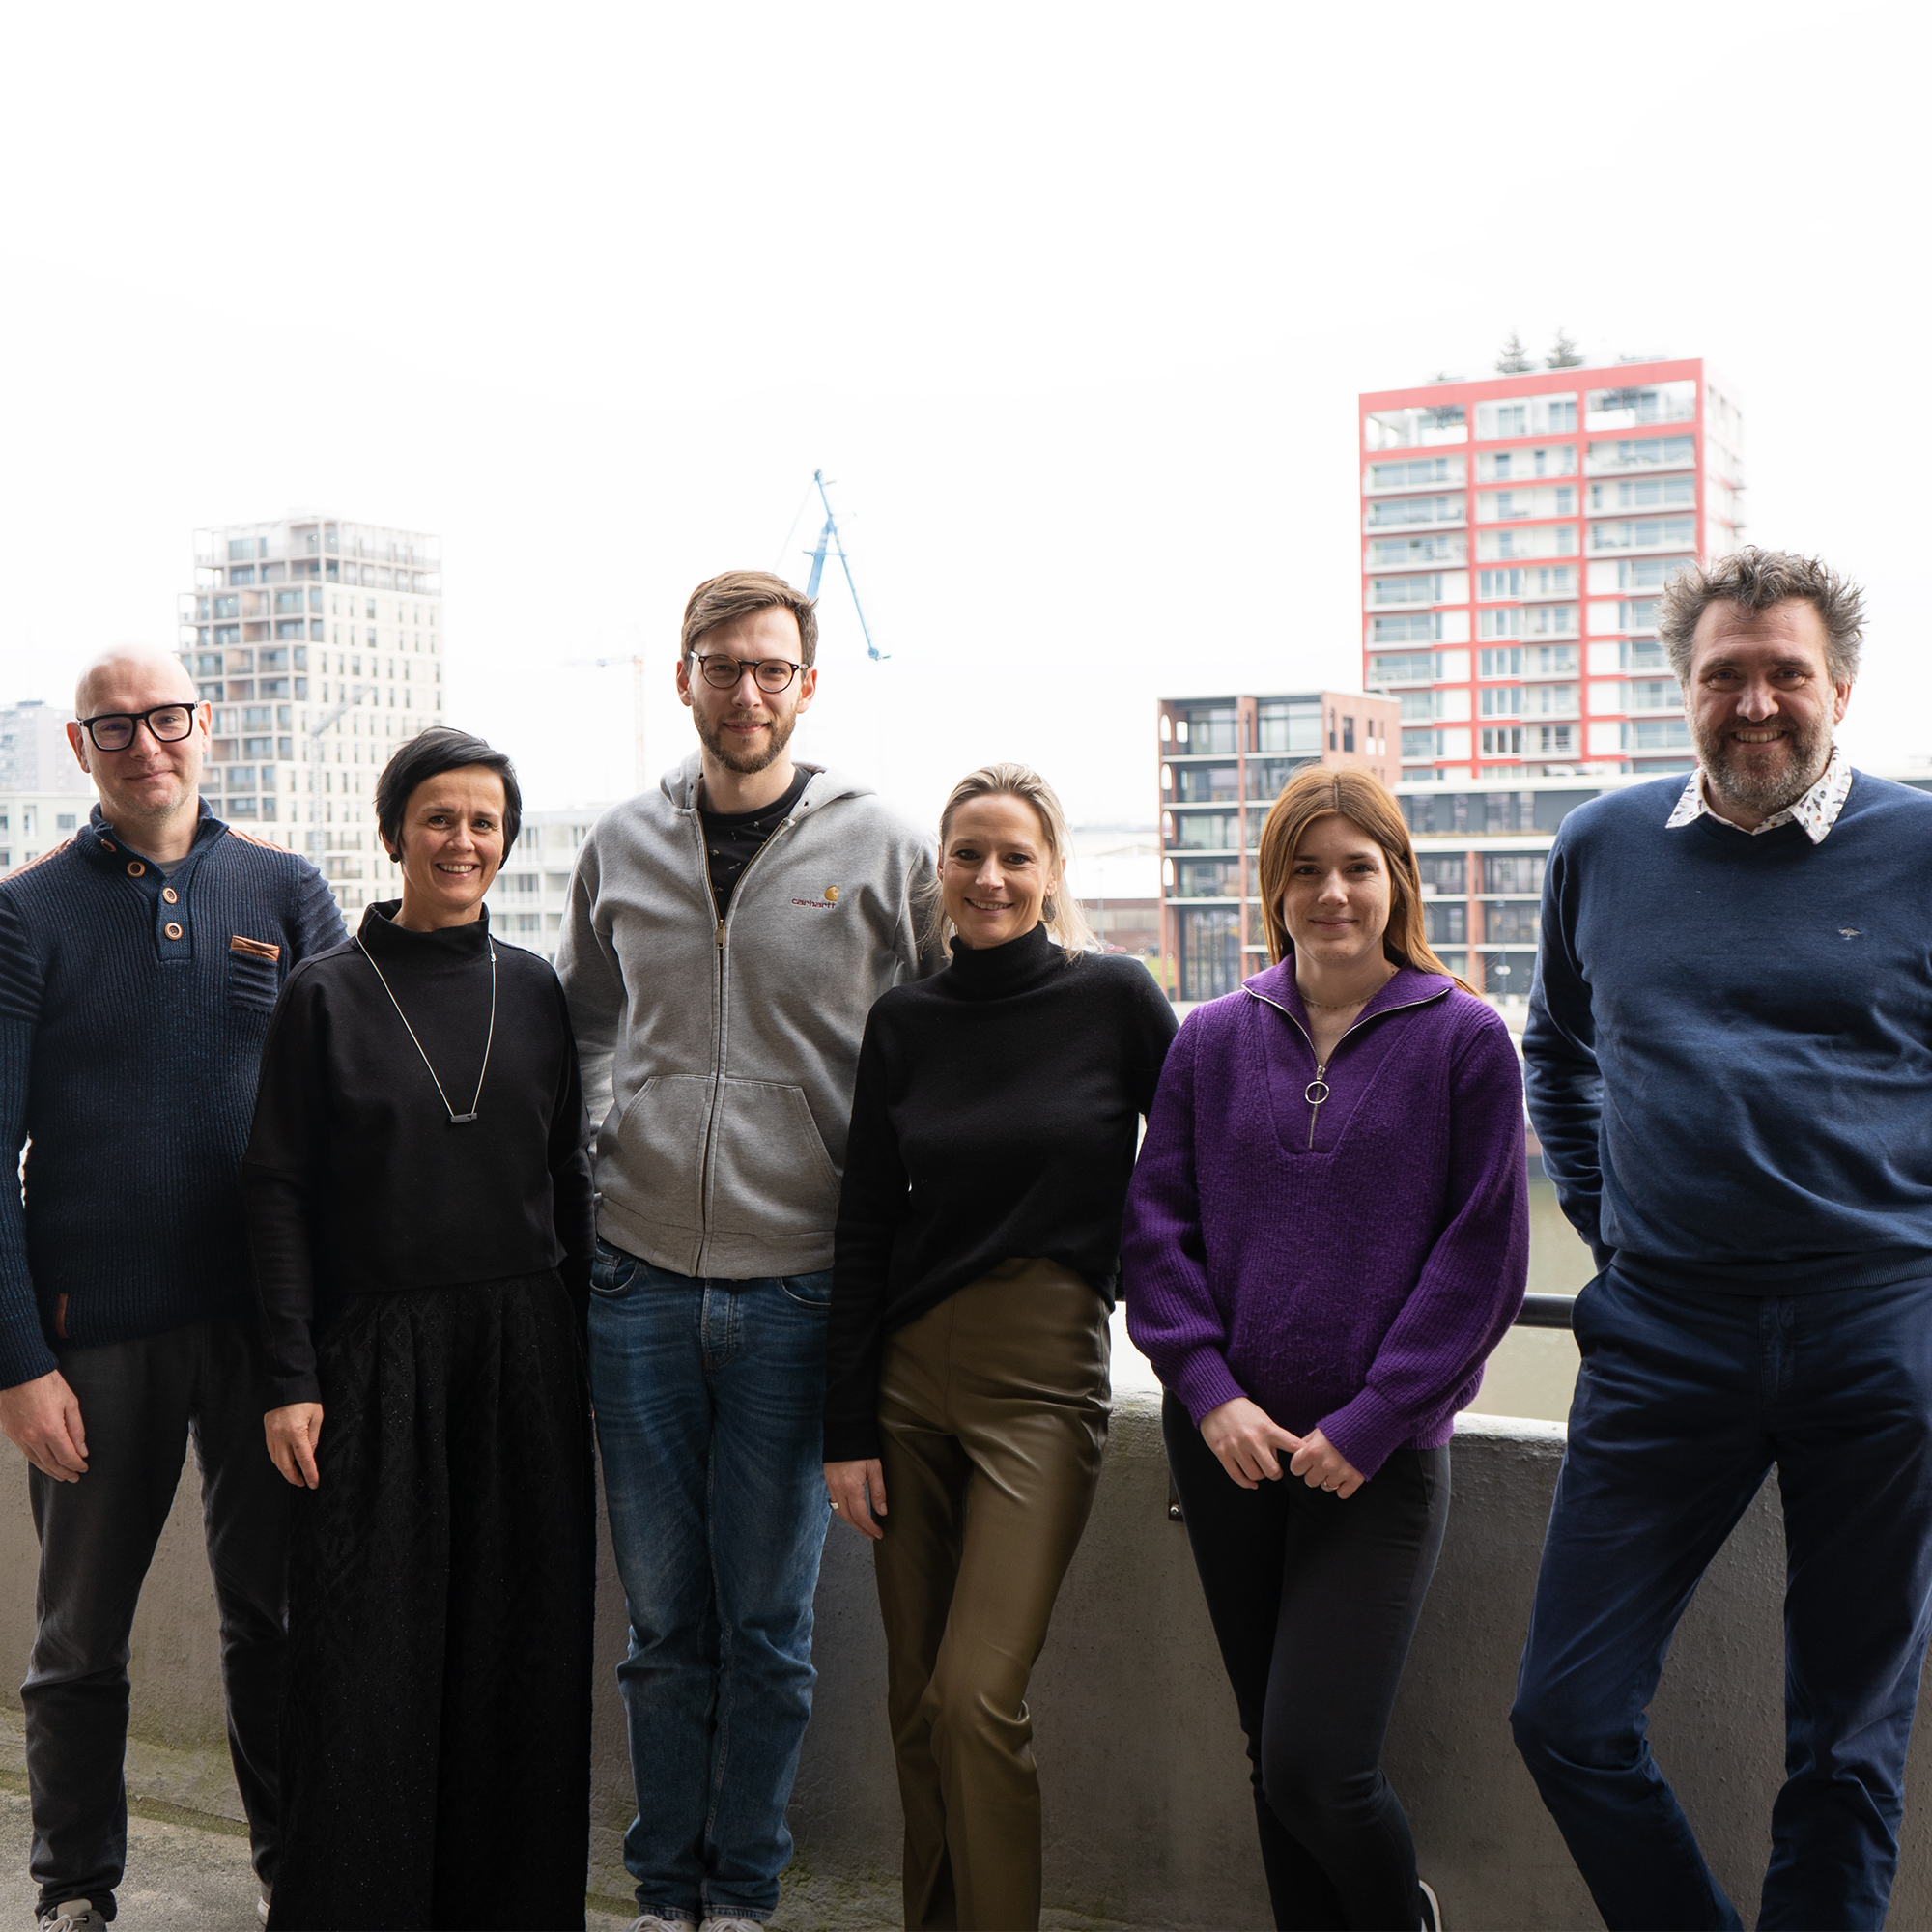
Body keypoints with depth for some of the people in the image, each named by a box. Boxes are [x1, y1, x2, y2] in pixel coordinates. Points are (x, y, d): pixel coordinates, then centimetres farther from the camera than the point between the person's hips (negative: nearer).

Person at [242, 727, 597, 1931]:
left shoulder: (533, 991, 7)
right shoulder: (327, 995, 0)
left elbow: (571, 1179, 11)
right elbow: (280, 1194, -1)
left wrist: (594, 1355, 7)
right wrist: (291, 1380, -7)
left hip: (524, 1350, 3)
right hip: (377, 1357, -2)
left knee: (522, 1646, 6)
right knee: (368, 1659, 0)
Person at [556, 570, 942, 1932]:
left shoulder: (881, 849, -1)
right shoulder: (621, 849, 8)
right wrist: (582, 1158, 12)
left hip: (797, 1284, -2)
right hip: (639, 1276, 3)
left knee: (767, 1622, 6)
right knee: (665, 1616, 10)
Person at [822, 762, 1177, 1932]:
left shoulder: (1116, 999, -3)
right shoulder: (905, 1023, 7)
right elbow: (863, 1231, 8)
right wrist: (848, 1429, 5)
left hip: (1045, 1375, -4)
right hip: (911, 1374, 4)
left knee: (978, 1698, -12)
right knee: (917, 1703, 9)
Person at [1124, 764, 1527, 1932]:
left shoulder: (1464, 1039, -3)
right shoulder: (1215, 1039, 6)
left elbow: (1483, 1257, -4)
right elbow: (1156, 1223, 5)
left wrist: (1372, 1420, -10)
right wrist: (1209, 1389, -7)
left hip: (1380, 1460, -3)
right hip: (1228, 1445, 4)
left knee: (1316, 1769, -8)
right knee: (1273, 1760, 12)